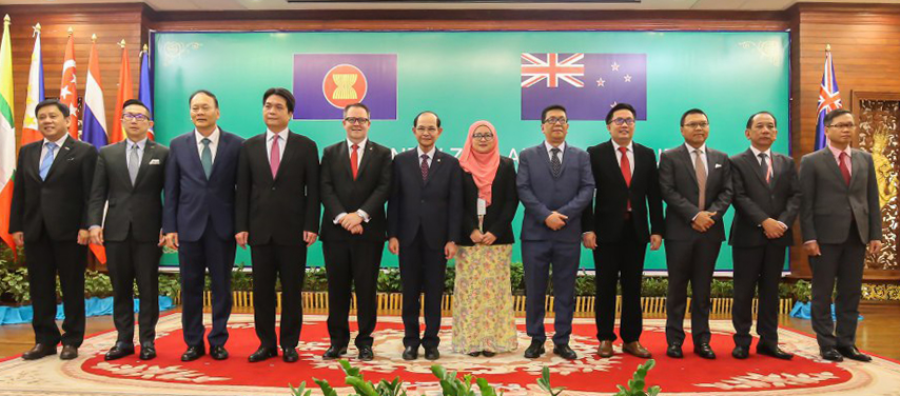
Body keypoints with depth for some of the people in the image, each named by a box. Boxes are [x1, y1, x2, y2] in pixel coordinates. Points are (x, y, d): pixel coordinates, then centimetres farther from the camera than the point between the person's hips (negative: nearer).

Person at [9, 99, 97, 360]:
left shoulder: (84, 152, -1)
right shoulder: (27, 152, 14)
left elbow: (91, 193, -6)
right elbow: (19, 192, 12)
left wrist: (86, 226, -13)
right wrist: (16, 227, 6)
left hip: (69, 231, -5)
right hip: (35, 231, 5)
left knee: (72, 288, 3)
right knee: (40, 289, 9)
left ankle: (72, 341, 12)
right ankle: (45, 340, 19)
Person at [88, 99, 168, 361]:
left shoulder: (162, 154, 4)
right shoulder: (107, 153, 11)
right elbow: (97, 193, 7)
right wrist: (94, 223, -5)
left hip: (149, 231, -2)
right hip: (116, 231, 2)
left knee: (148, 288, 3)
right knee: (121, 289, 7)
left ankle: (147, 340, 11)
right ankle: (124, 340, 17)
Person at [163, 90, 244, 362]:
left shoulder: (236, 145, 0)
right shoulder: (178, 145, 6)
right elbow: (171, 191, 6)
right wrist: (169, 227, 0)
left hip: (223, 227, -1)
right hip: (189, 226, 2)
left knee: (222, 286, 6)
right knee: (190, 287, 7)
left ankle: (218, 342, 18)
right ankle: (193, 342, 20)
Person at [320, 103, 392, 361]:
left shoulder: (382, 154, 7)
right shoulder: (331, 153, 12)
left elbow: (384, 188, -4)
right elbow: (325, 189, 1)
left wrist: (360, 215, -15)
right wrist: (342, 217, -13)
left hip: (369, 231, -1)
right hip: (336, 231, 2)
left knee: (367, 289, 3)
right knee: (337, 289, 6)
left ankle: (365, 341, 13)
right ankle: (338, 341, 16)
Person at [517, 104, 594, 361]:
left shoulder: (581, 156, 10)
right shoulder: (527, 156, 8)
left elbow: (587, 189, 0)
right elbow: (523, 189, -2)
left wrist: (564, 214, -13)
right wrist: (546, 215, -14)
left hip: (568, 234, 1)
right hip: (535, 233, -1)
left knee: (565, 291, 6)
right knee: (534, 290, 5)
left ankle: (562, 342, 16)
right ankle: (536, 339, 16)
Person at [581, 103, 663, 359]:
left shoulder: (647, 154, 9)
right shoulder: (595, 154, -1)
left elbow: (654, 195, 7)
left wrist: (657, 229, 1)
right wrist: (588, 229, -11)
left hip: (636, 231, 3)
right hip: (607, 231, -3)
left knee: (633, 287, 9)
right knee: (605, 288, 5)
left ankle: (631, 339, 18)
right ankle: (605, 339, 16)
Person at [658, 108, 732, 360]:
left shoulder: (721, 158, 13)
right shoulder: (669, 157, 1)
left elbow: (727, 192, 6)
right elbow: (668, 191, -9)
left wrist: (711, 215, -11)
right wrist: (695, 215, -17)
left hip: (710, 231, 3)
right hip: (680, 231, -3)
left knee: (703, 289, 8)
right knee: (677, 288, 3)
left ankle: (701, 340, 15)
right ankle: (674, 340, 10)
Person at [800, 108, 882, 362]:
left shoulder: (865, 159, 12)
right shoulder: (812, 161, 0)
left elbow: (872, 199, 11)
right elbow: (806, 203, -5)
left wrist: (875, 234, 4)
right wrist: (809, 237, -12)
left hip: (857, 236, 4)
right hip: (825, 236, -4)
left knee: (851, 293, 8)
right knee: (823, 294, 2)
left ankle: (846, 343, 17)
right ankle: (827, 344, 11)